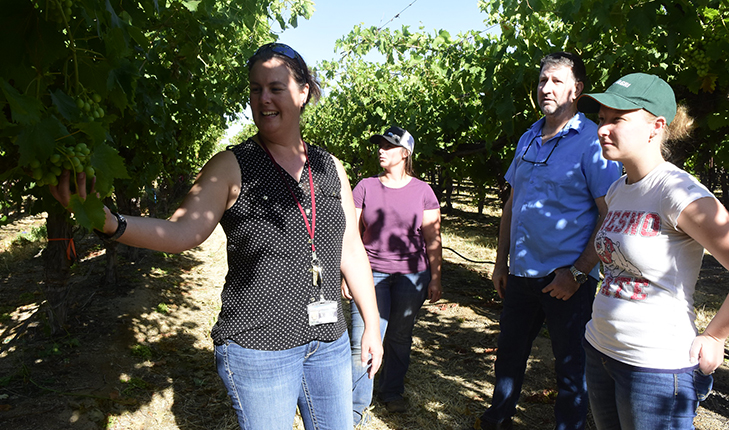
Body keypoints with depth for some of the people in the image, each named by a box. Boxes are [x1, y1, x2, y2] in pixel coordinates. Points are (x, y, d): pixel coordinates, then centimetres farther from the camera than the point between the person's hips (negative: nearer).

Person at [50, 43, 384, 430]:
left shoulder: (330, 168, 6)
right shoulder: (232, 167, -5)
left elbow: (351, 249, 9)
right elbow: (181, 232, -16)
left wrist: (372, 324, 10)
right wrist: (109, 221, -34)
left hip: (330, 344, 4)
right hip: (258, 349, -4)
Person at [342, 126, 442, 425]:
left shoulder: (422, 190, 3)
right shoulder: (365, 187, 4)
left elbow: (433, 238, 5)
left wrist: (435, 277, 2)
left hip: (411, 276, 1)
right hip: (371, 273, 0)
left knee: (400, 337, 10)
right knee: (364, 340, -7)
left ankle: (392, 392, 32)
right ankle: (356, 406, 8)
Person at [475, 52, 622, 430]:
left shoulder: (592, 141, -10)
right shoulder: (528, 139, 10)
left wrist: (577, 273, -17)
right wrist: (501, 261, 13)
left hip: (568, 279, -6)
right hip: (521, 273, 6)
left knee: (570, 367, 9)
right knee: (509, 353, 19)